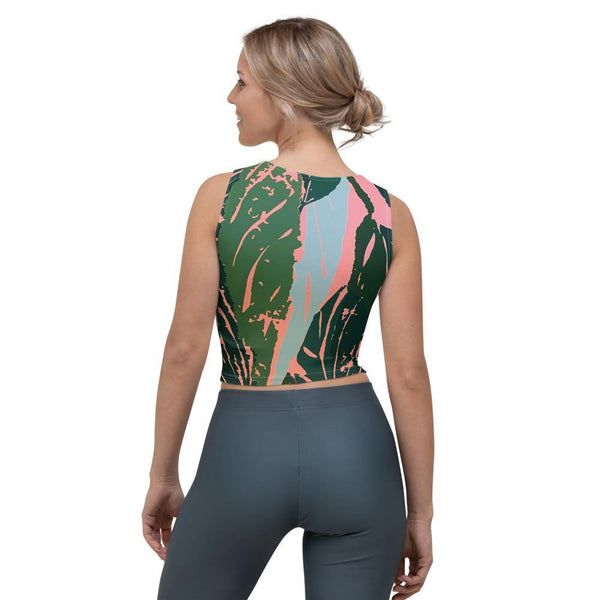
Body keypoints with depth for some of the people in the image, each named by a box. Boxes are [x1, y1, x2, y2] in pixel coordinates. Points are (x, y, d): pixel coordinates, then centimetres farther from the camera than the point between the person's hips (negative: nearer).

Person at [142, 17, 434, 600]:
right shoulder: (389, 213, -3)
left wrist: (162, 475, 7)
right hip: (357, 446, 2)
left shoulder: (221, 196, -9)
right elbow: (408, 373, -3)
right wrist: (420, 509, 7)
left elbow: (185, 349, -6)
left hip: (246, 444, -2)